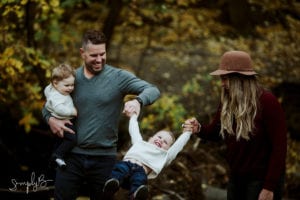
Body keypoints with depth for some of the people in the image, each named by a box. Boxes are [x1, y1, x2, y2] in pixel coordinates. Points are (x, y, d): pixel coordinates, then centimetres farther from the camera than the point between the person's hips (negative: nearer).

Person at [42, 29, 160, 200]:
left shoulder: (119, 77, -4)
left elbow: (153, 90, -14)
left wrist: (138, 101, -36)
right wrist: (51, 119, -6)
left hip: (104, 158, -2)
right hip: (72, 156, 2)